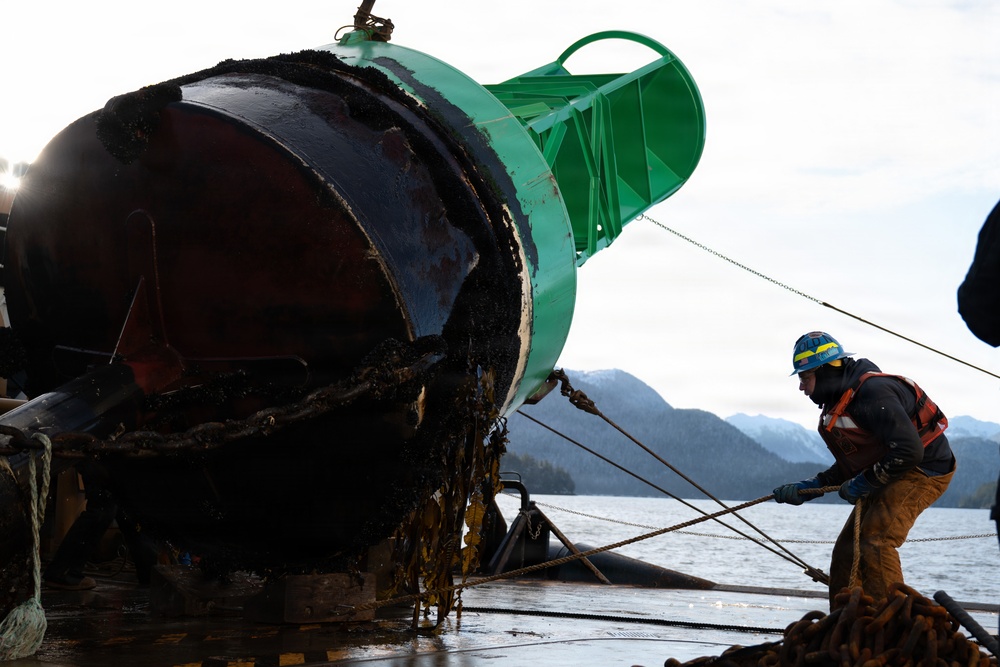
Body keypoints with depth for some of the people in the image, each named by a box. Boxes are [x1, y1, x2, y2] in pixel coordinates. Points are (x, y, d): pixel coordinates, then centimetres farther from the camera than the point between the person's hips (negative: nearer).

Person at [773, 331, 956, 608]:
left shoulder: (873, 392, -25)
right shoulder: (837, 402, 7)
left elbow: (908, 451, -30)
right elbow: (851, 464, 15)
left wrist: (862, 483, -21)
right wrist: (808, 489, 5)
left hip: (924, 469, -10)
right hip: (889, 477, 10)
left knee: (875, 541, -23)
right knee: (847, 549, 6)